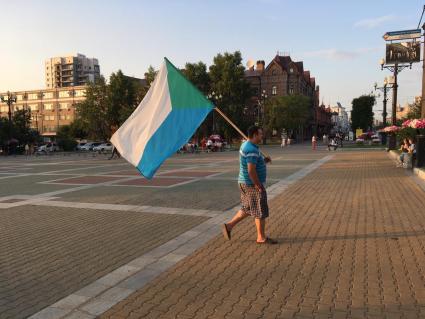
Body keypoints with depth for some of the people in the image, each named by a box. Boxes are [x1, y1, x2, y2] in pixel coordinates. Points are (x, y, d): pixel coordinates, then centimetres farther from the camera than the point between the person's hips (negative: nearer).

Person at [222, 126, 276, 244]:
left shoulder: (245, 145, 11)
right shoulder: (252, 150, -22)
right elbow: (251, 170, -26)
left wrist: (263, 160, 7)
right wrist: (258, 185, -19)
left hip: (245, 182, 10)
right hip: (252, 184, -10)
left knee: (247, 209, 19)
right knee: (260, 211, 2)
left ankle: (229, 225, 19)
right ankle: (261, 238, 13)